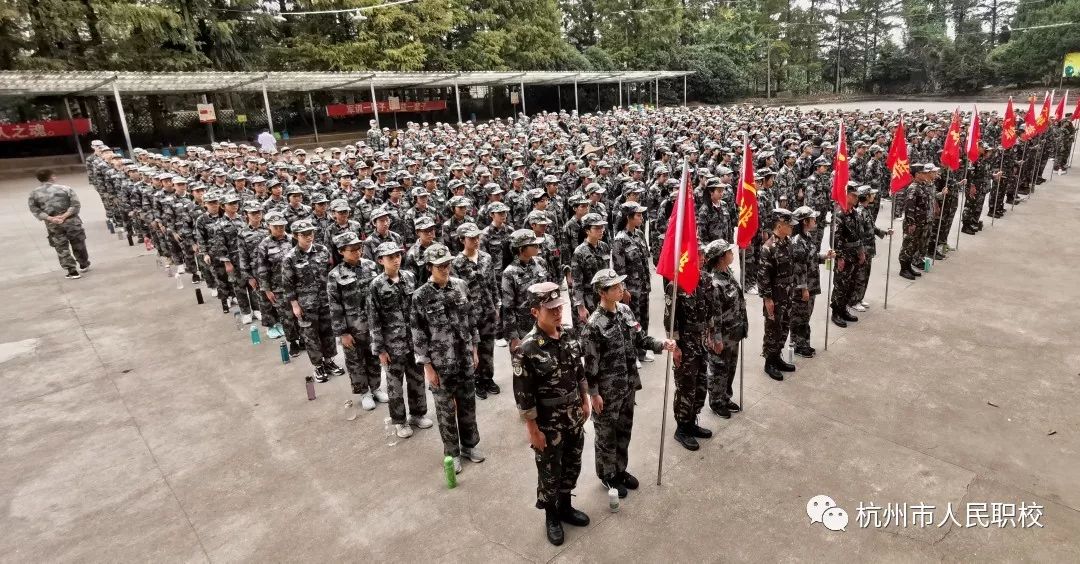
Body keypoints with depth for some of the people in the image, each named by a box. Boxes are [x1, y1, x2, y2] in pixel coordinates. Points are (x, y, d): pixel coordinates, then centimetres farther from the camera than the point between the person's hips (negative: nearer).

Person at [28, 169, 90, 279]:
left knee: (62, 249, 8)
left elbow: (35, 210, -4)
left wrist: (49, 218, -8)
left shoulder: (34, 194, 0)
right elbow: (76, 205, -12)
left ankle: (72, 271, 6)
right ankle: (84, 264, 33)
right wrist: (65, 216, -13)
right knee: (78, 244, 17)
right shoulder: (65, 188, -6)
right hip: (71, 221, -1)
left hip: (52, 225, 1)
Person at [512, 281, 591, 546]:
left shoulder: (569, 335, -5)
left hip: (574, 419, 6)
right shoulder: (527, 349, -25)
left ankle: (565, 507, 46)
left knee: (572, 466, 22)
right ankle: (551, 517, 37)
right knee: (550, 472, 14)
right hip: (548, 424, -6)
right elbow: (523, 396, -20)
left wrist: (585, 401, 13)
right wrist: (533, 430, -15)